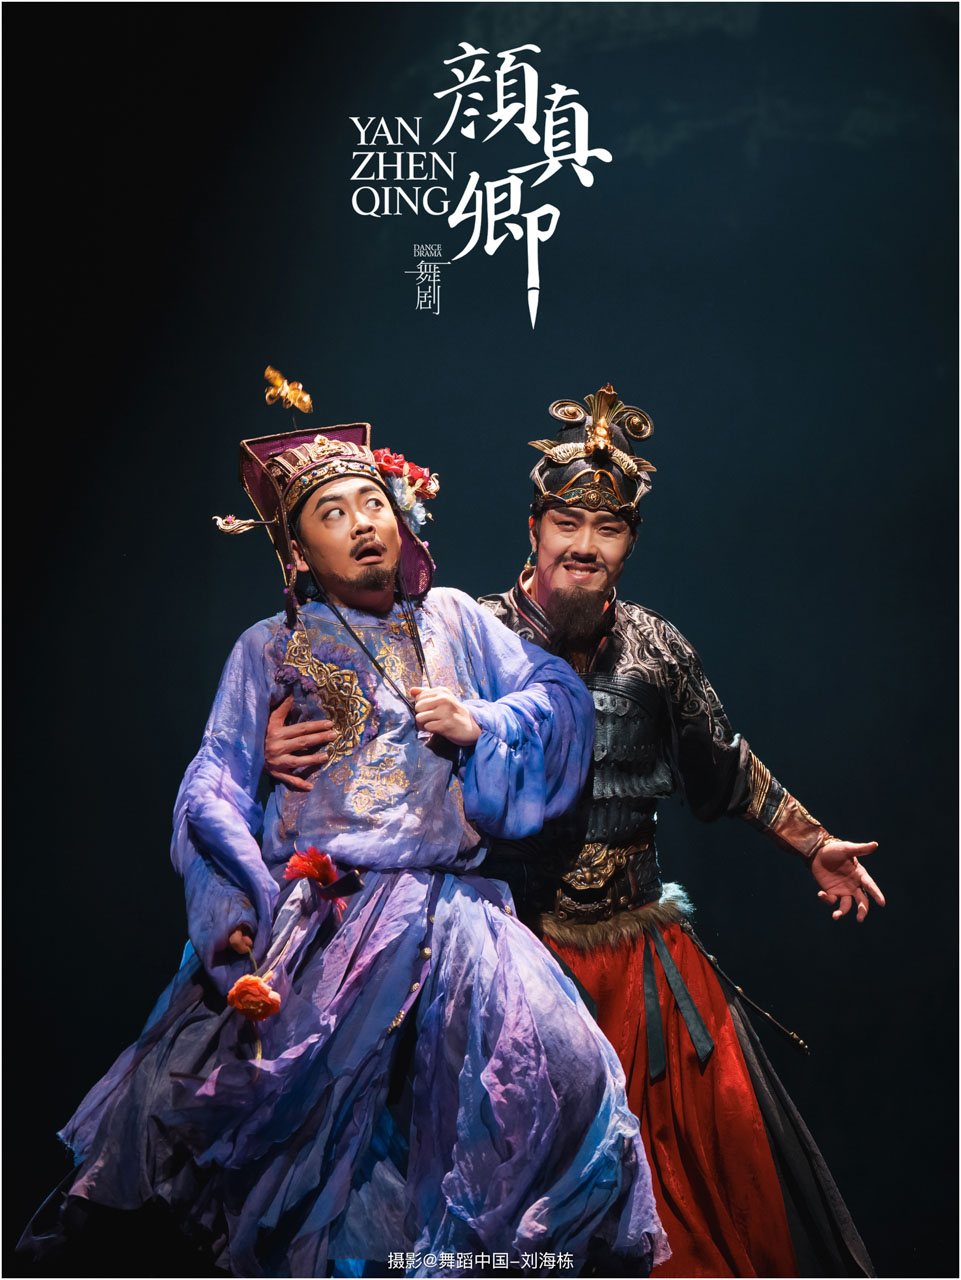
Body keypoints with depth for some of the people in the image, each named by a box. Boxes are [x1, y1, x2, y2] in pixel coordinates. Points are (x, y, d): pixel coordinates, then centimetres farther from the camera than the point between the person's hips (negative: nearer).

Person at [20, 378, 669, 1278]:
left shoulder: (454, 620, 19)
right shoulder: (267, 650, 13)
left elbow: (560, 695, 17)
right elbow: (216, 786, 5)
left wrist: (481, 725, -3)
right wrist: (244, 905, -11)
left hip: (448, 903, 2)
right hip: (307, 915, -1)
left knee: (552, 1072, -18)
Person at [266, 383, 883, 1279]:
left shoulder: (655, 648, 1)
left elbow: (725, 769, 14)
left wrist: (814, 846, 20)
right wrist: (286, 746, -29)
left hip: (645, 947, 4)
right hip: (524, 948, -3)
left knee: (721, 1137, 11)